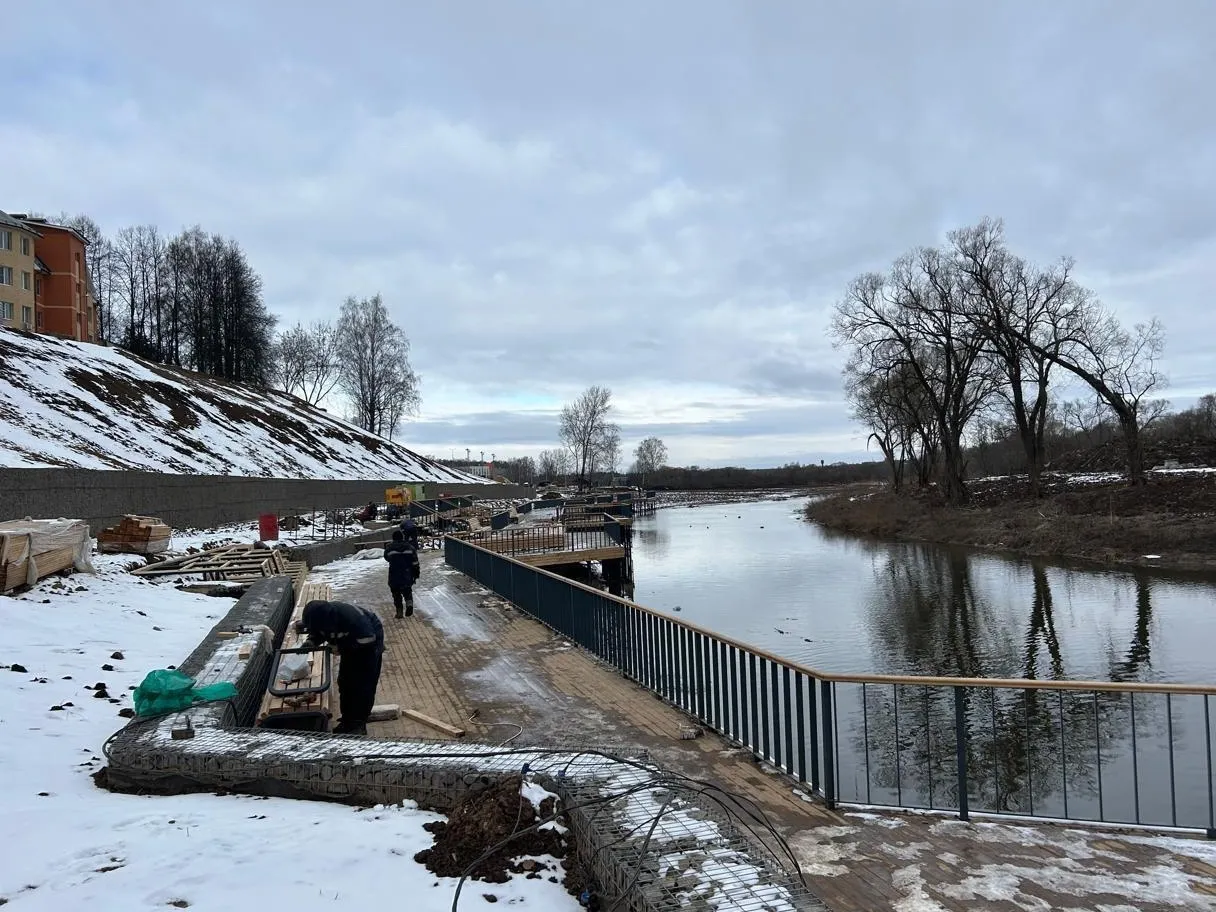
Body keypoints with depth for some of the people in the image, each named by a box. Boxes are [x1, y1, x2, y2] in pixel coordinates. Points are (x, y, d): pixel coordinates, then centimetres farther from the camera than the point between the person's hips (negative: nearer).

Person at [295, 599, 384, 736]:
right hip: (351, 645, 7)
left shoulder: (350, 616, -41)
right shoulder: (322, 615, -21)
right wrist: (311, 641, -23)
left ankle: (359, 724, 2)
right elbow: (317, 633, 0)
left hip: (368, 644, -7)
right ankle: (347, 720, 21)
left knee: (363, 685, -7)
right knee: (345, 683, 8)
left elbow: (368, 638, -34)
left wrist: (341, 647, -29)